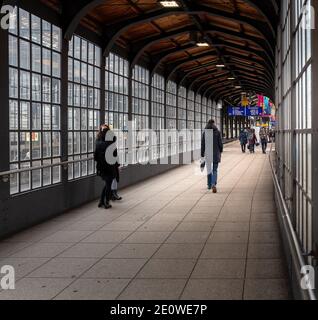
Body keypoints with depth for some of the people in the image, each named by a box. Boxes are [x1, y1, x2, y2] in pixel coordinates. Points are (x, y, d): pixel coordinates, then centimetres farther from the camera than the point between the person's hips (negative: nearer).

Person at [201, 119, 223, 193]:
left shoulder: (205, 133, -1)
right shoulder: (217, 132, -5)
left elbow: (202, 144, -1)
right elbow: (220, 143, -2)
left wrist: (202, 154, 4)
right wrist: (220, 151, 17)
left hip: (207, 153, 2)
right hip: (216, 153, -2)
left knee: (209, 169, 17)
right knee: (215, 170, 0)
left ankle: (209, 185, 28)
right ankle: (213, 184, -21)